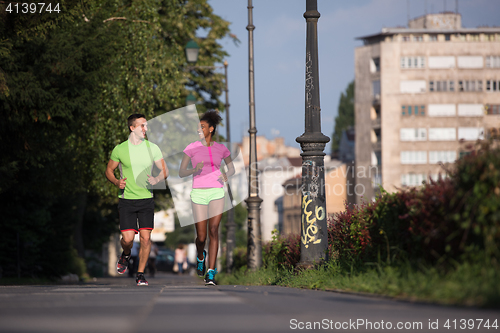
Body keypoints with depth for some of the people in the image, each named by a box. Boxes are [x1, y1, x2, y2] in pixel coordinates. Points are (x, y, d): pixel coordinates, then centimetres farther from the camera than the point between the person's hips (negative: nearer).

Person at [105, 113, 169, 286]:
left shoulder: (152, 148, 3)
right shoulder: (120, 149, 0)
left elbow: (164, 171, 8)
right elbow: (109, 170, 11)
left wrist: (157, 179, -14)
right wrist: (116, 182, -10)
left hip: (146, 199, 1)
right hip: (126, 200, -1)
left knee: (145, 237, -7)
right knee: (128, 239, -10)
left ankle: (140, 274, 7)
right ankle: (126, 255, 27)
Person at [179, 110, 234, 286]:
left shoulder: (221, 148, 5)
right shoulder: (191, 147, 1)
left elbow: (232, 169, 18)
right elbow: (181, 172, 0)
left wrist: (226, 175, -6)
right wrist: (194, 171, -22)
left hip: (216, 193, 0)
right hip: (198, 194, 0)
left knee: (213, 231, -14)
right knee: (201, 237, 0)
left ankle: (210, 274, -13)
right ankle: (201, 256, 37)